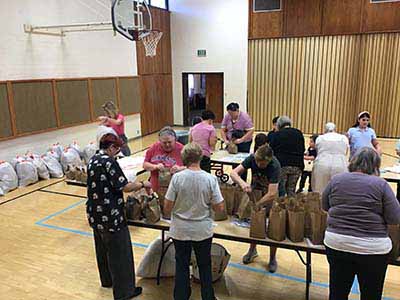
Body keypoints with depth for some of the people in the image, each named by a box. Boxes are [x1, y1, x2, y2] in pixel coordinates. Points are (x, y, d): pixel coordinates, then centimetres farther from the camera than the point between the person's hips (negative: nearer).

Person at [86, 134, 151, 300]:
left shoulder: (92, 161, 7)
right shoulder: (109, 162, -19)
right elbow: (124, 187, -22)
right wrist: (143, 184, -7)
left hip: (95, 213, 9)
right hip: (110, 216, -9)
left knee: (102, 248, 23)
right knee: (119, 253, 3)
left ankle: (107, 280, 41)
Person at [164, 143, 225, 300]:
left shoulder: (177, 177, -17)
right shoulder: (210, 179, -16)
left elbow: (167, 207, -11)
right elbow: (220, 207, -11)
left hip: (180, 231, 0)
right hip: (203, 231, 0)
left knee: (181, 265, 18)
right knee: (205, 266, 20)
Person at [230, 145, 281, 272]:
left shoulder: (275, 166, -35)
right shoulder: (252, 158, -24)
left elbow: (271, 194, -38)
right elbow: (234, 173, -27)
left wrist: (255, 206, -38)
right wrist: (242, 183, -46)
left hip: (271, 196, -3)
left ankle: (273, 258, 22)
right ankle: (252, 250, 33)